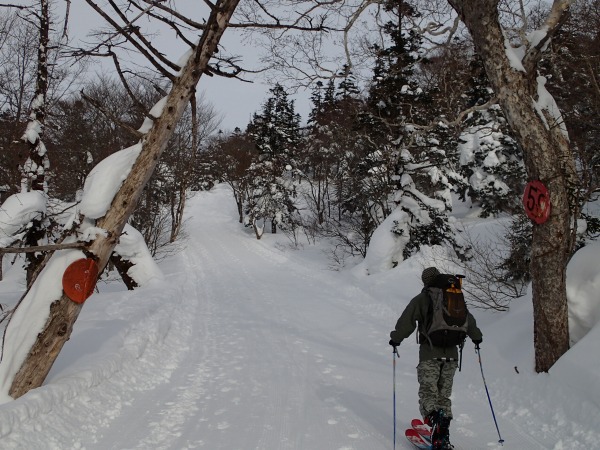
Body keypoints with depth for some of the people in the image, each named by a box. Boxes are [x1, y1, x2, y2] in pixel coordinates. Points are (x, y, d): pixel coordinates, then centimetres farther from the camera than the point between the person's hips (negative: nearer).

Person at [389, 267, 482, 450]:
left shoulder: (421, 299, -1)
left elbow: (407, 321, -7)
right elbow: (469, 320, 20)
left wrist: (396, 338, 8)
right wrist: (476, 337, 36)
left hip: (430, 354, -4)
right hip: (451, 354, 4)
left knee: (428, 392, -5)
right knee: (444, 395, 12)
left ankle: (434, 420, -32)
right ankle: (444, 435, 9)